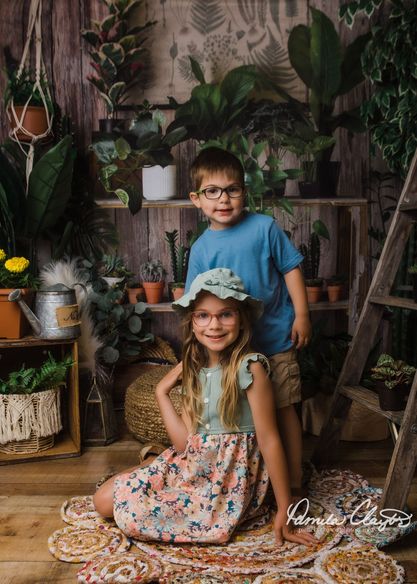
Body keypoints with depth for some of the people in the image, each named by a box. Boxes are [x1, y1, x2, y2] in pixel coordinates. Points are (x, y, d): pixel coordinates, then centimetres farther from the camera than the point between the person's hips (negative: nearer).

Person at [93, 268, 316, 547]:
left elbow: (269, 440, -17)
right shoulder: (194, 368, 4)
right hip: (191, 467, 7)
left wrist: (284, 512, -15)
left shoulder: (249, 368, -18)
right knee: (105, 500, 3)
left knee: (127, 510, -10)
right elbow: (184, 442, -2)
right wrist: (162, 391, -3)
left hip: (230, 479, -7)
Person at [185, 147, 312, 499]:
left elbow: (291, 269, -3)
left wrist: (301, 315, -6)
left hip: (276, 339, -2)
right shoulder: (201, 248, -1)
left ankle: (294, 483, 23)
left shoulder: (264, 227, -7)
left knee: (284, 410, 7)